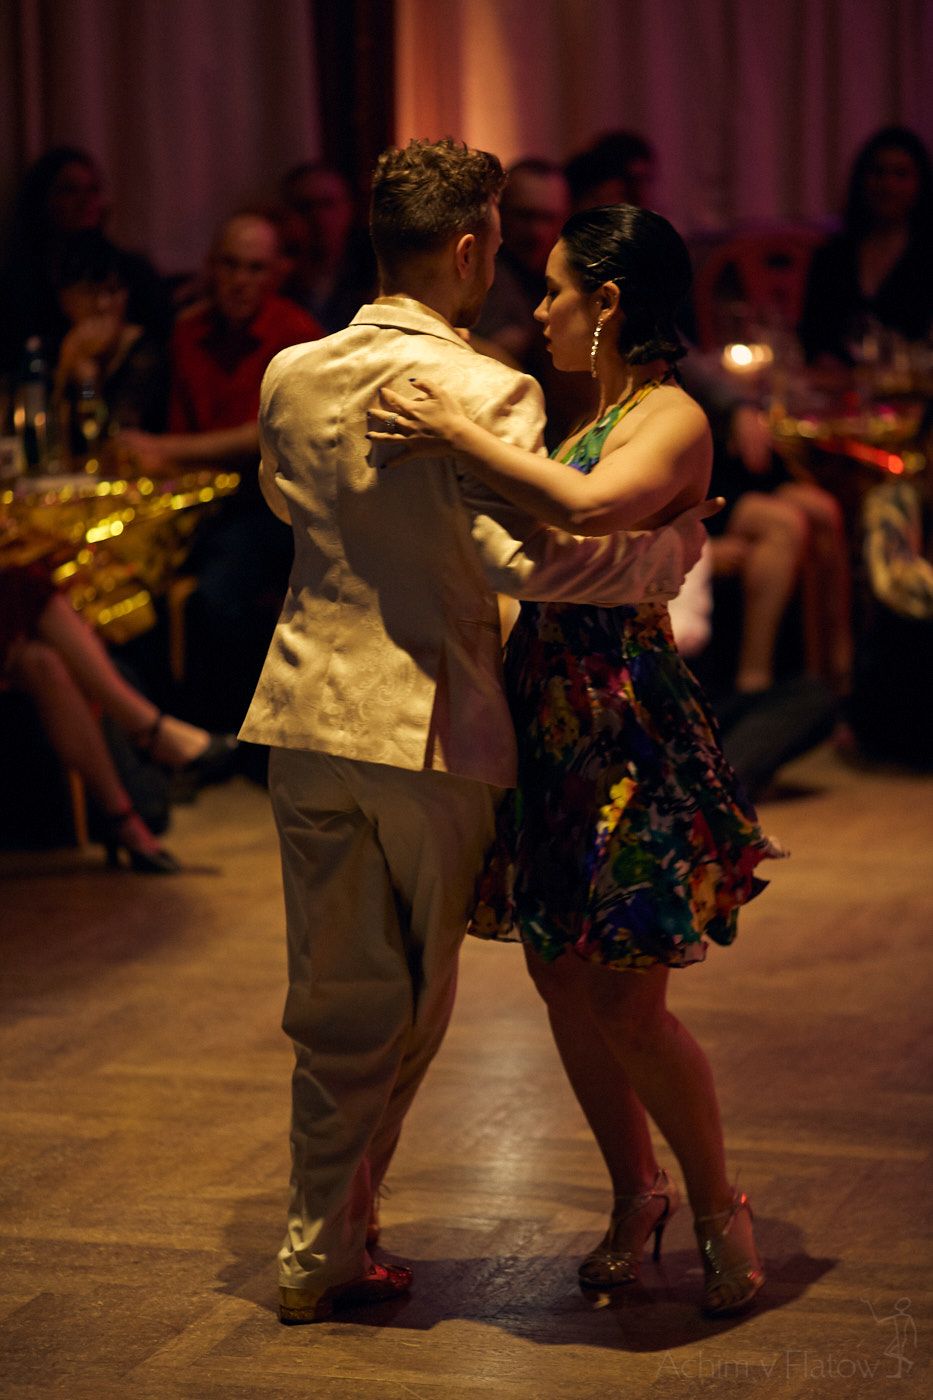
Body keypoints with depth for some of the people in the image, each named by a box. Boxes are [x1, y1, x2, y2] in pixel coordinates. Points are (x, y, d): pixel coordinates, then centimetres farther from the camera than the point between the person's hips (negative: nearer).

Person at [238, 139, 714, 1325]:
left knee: (334, 1001, 16)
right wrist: (672, 550, -14)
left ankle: (320, 1242, 23)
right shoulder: (487, 391, -16)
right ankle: (325, 1253, 19)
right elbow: (527, 557, -27)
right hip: (430, 726, -5)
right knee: (411, 1004, 13)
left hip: (309, 711, 5)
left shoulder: (290, 376, 4)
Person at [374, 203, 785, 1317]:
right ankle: (636, 1194, 31)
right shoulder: (601, 416, 14)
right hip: (549, 719, 9)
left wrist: (461, 435, -26)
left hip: (626, 728, -9)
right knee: (563, 983, 13)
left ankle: (719, 1208, 16)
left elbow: (591, 511, -35)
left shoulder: (672, 419, -14)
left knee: (625, 1005, -5)